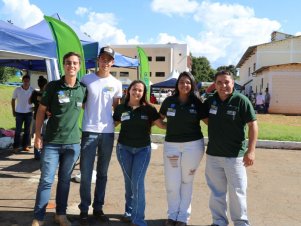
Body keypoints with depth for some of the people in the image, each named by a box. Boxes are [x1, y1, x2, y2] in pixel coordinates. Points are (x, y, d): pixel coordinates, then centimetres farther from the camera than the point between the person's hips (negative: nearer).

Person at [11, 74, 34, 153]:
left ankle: (25, 146, 18)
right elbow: (13, 100, 4)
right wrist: (13, 111, 1)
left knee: (27, 130, 8)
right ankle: (16, 147, 7)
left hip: (29, 112, 1)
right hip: (19, 113, -1)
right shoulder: (17, 90, -6)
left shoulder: (32, 90, -6)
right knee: (18, 130, 1)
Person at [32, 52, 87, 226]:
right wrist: (38, 134, -3)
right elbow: (41, 110, 0)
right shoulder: (53, 86, -5)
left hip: (73, 142, 2)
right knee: (46, 181, 1)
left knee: (65, 180, 13)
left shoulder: (83, 89, 2)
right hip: (51, 142, -2)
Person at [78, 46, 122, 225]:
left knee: (102, 173, 11)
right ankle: (84, 209, 12)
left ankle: (98, 207, 22)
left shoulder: (116, 84, 7)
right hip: (89, 131, -2)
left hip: (108, 132, 3)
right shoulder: (87, 79, 0)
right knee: (86, 173, -1)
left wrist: (115, 122, 1)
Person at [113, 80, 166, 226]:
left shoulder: (149, 109, -4)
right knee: (128, 181, 14)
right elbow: (112, 124, 9)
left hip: (143, 149, -1)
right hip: (124, 148, 2)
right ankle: (129, 211, 32)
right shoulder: (120, 108, -1)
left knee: (138, 183, -7)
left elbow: (162, 125, -4)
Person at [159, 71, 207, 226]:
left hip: (193, 145, -1)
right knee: (172, 183, 5)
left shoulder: (197, 103, -3)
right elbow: (159, 119, 15)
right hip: (171, 145, 1)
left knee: (186, 182, 10)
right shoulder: (169, 101, 1)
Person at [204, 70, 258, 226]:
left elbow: (253, 125, -11)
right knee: (217, 192, 15)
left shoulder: (241, 100, -11)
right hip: (213, 154, 4)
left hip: (235, 155, -4)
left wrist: (251, 150, -15)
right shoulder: (210, 101, 2)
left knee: (237, 192, 5)